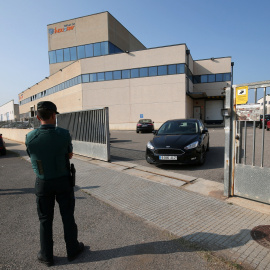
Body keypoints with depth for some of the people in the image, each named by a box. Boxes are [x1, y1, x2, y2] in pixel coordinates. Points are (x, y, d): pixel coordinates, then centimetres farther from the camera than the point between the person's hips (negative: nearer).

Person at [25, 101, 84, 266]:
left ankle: (47, 256, 32)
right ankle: (72, 250, 33)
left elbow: (33, 158, 5)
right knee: (68, 217, 15)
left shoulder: (30, 138, -11)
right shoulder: (64, 134, -17)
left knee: (45, 220, 17)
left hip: (43, 183, 1)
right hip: (63, 181, -1)